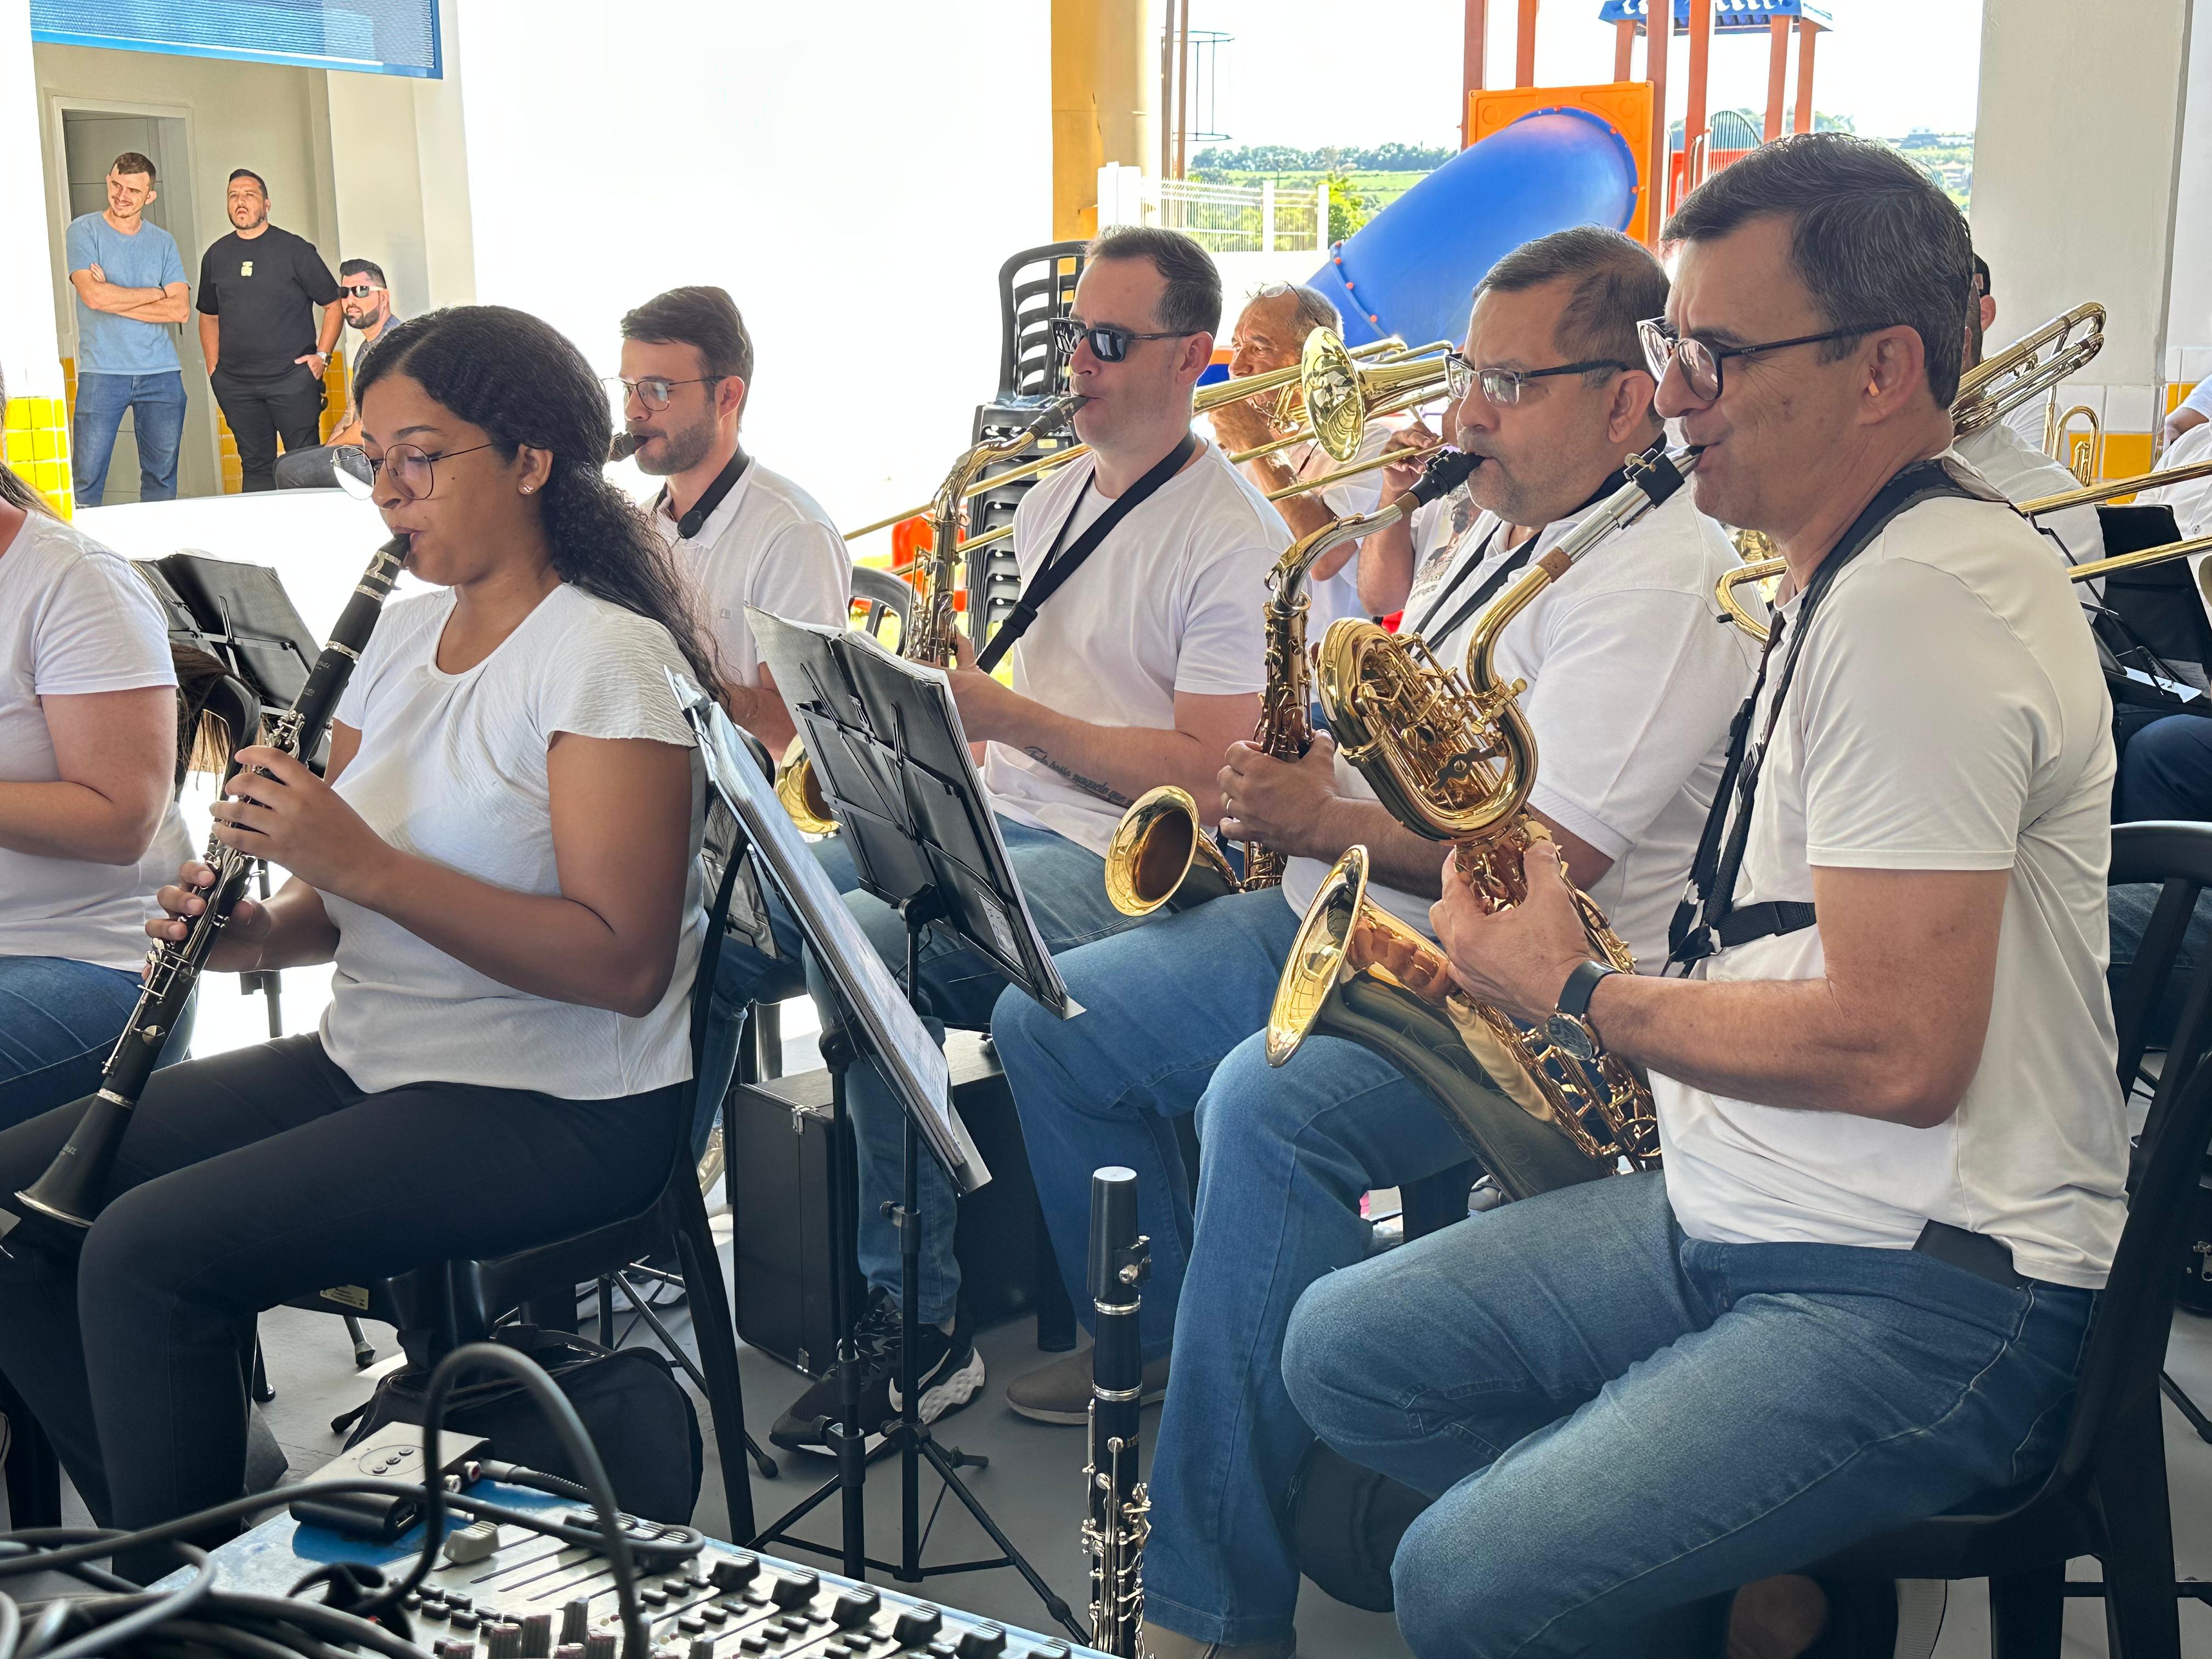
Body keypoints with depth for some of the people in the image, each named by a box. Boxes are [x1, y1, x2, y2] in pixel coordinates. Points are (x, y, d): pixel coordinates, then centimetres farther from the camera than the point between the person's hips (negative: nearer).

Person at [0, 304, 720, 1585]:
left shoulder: (608, 659, -15)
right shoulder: (406, 628, 11)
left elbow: (623, 963, -23)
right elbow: (344, 901, 16)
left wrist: (363, 866, -27)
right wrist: (256, 930, -7)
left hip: (557, 1105, -9)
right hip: (372, 1054, 9)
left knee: (149, 1252, -22)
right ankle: (166, 1536, 13)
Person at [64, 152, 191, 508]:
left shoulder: (163, 242, 12)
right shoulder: (84, 231, 3)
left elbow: (180, 309, -1)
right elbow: (94, 296, -12)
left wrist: (115, 299, -7)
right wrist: (155, 294, -1)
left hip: (161, 374, 3)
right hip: (101, 372, -3)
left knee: (162, 477, 6)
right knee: (86, 481, -7)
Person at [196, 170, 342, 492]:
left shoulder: (295, 250, 1)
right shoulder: (216, 256, 13)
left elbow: (334, 304, 3)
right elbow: (209, 316, 23)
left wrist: (322, 355, -7)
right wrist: (213, 368, 12)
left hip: (293, 378, -4)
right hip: (235, 384, 4)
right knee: (255, 466, 7)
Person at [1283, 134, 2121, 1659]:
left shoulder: (1917, 604, -20)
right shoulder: (1849, 570, 14)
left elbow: (1898, 1051, -26)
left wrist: (1577, 994, -12)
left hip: (1930, 1300, -10)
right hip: (1734, 1217, 11)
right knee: (1344, 1352, 8)